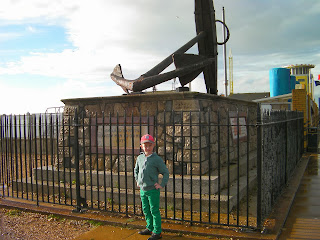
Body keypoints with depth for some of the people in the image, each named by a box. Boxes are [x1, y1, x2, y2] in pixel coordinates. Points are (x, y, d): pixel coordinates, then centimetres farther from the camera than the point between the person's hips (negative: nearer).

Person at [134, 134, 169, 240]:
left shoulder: (157, 159, -11)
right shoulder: (140, 158, 6)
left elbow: (166, 172, -5)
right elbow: (136, 170, 24)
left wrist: (162, 185, -9)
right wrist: (137, 180, 16)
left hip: (153, 190, -6)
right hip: (142, 189, 6)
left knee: (154, 211, 1)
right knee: (146, 210, 17)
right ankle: (150, 228, 33)